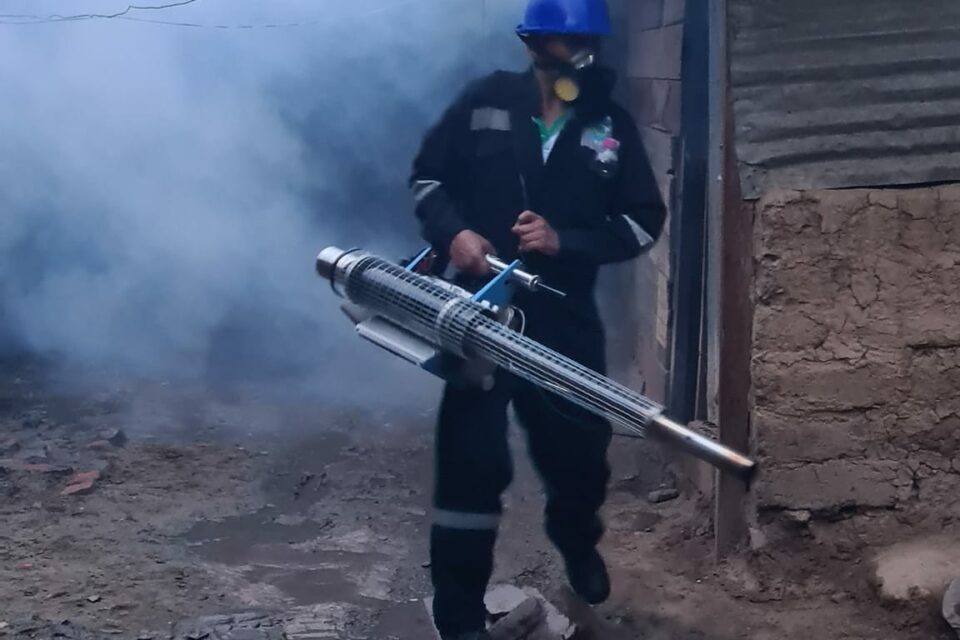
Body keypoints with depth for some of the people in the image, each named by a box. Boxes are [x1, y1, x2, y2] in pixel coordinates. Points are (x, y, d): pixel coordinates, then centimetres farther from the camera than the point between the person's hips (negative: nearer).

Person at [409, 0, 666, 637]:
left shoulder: (613, 126, 0)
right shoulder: (485, 101, -3)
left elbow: (644, 221, 1)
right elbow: (427, 175, 6)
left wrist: (564, 241, -14)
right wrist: (452, 232, -13)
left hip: (565, 320, 2)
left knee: (581, 451, 13)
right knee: (472, 461, -6)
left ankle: (577, 540, 49)